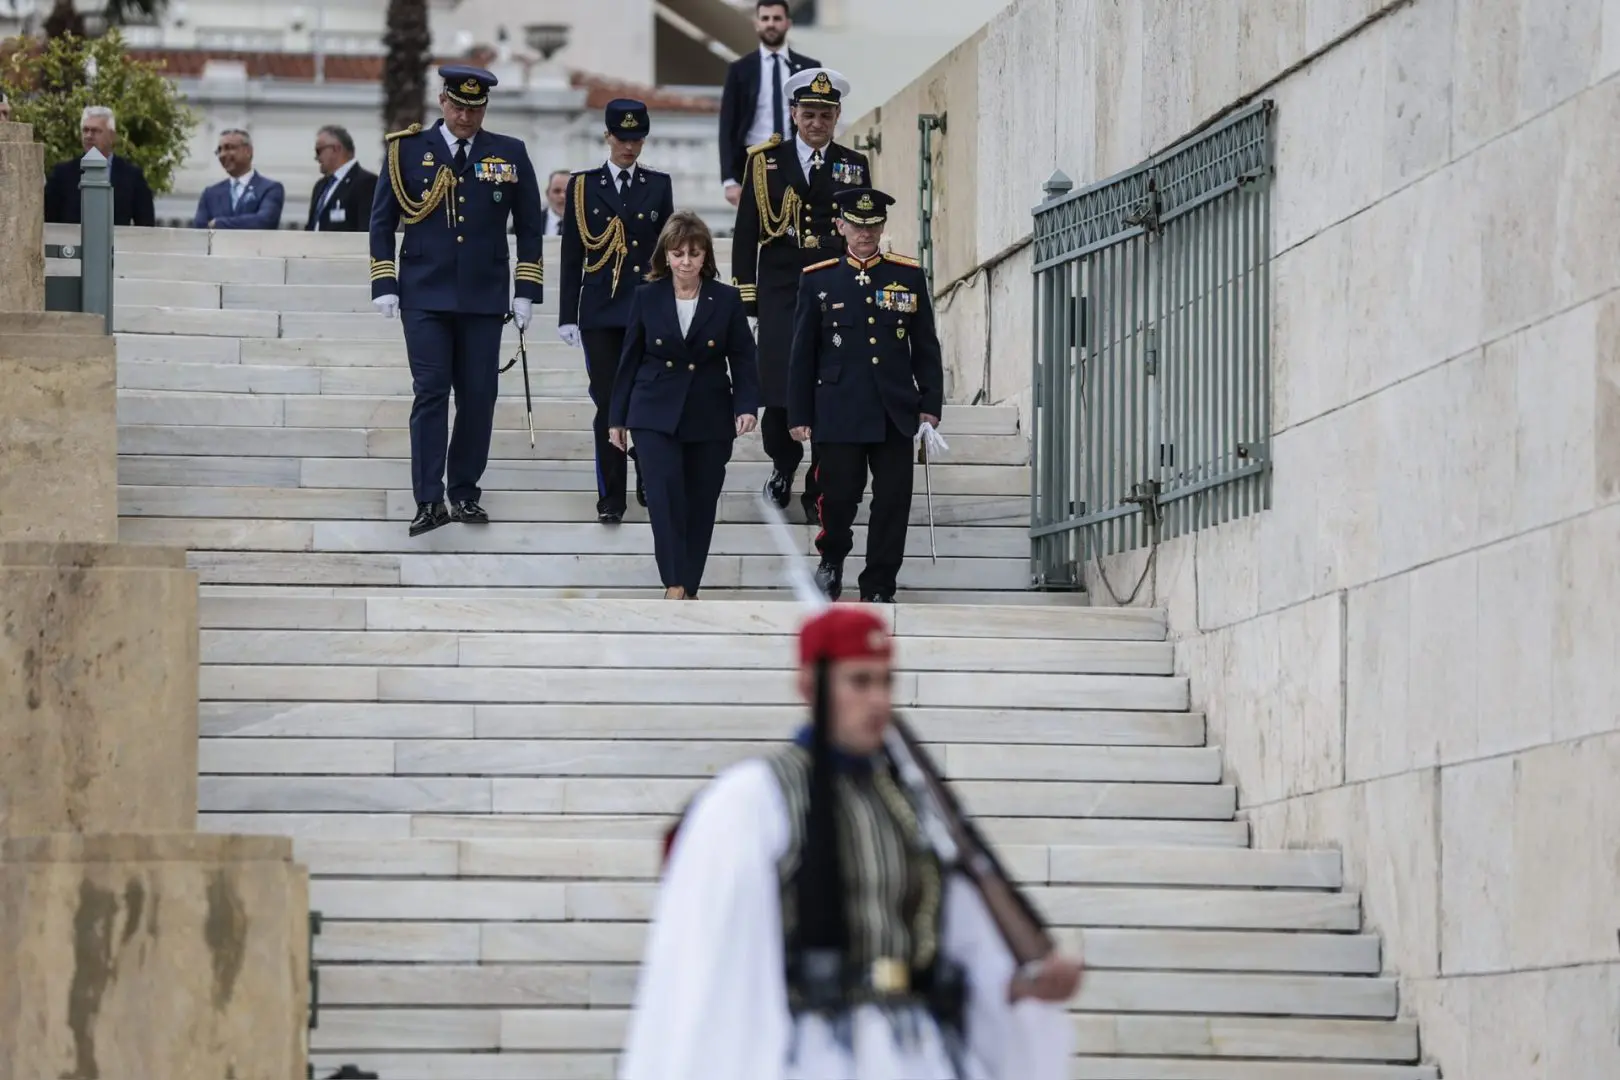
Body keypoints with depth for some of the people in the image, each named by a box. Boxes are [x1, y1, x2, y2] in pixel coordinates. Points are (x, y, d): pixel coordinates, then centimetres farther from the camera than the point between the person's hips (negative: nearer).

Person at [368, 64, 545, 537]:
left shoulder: (510, 154, 6)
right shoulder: (408, 150, 3)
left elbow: (529, 226, 10)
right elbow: (382, 219, 7)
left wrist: (526, 289, 5)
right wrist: (384, 284, 0)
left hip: (484, 299, 2)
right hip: (425, 298, -2)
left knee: (478, 397, 2)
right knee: (431, 393, -7)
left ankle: (465, 494, 14)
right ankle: (429, 501, -8)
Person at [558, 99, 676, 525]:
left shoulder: (658, 185, 8)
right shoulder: (584, 186, 5)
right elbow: (572, 255, 6)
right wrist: (568, 315, 3)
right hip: (600, 310, 0)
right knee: (608, 402, -2)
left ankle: (648, 484, 17)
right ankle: (611, 497, 3)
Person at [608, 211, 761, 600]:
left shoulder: (726, 300, 0)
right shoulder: (647, 297, 2)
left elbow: (743, 359, 1)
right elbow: (630, 359, 6)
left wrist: (747, 406, -14)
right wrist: (617, 417, 8)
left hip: (709, 421, 1)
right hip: (656, 416, -1)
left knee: (701, 505, 4)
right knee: (665, 495, -17)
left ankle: (688, 589, 14)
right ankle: (674, 585, -20)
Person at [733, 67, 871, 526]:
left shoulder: (854, 166, 10)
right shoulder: (766, 161, 7)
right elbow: (746, 232, 7)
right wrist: (745, 294, 1)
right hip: (780, 294, -1)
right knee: (780, 392, -7)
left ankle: (819, 490, 6)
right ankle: (783, 466, 20)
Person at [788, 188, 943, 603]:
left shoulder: (909, 277, 8)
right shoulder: (818, 281, 5)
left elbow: (926, 348, 10)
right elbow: (802, 354, 6)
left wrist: (930, 405, 3)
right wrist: (799, 415, 2)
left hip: (895, 414, 1)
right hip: (839, 414, -1)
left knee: (893, 502, 0)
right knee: (839, 498, -1)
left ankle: (879, 588, 9)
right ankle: (832, 559, 28)